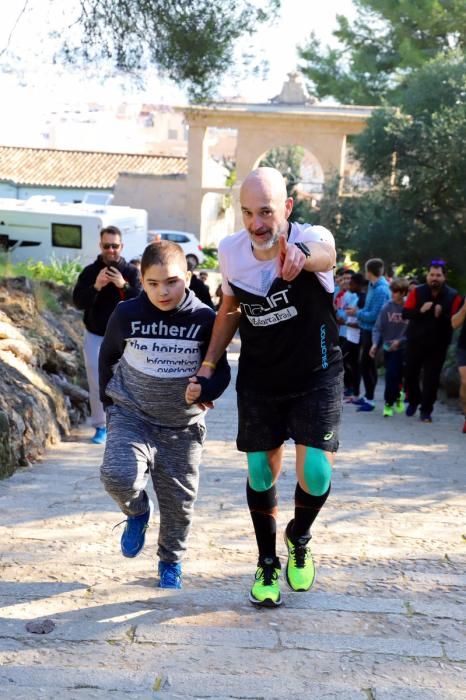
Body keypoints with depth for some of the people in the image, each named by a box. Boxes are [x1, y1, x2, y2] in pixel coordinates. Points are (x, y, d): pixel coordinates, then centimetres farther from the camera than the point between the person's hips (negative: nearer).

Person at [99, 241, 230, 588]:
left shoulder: (204, 318, -13)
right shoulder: (126, 314, -10)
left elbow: (221, 370, -5)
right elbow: (108, 357, 9)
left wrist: (205, 392, -25)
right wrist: (110, 400, 10)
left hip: (182, 424, 1)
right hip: (131, 415, 0)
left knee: (179, 500, 8)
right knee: (118, 475, -25)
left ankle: (171, 562, 35)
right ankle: (137, 512, 11)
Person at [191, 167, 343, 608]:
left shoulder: (311, 238, -22)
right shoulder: (230, 251, -9)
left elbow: (325, 254, -49)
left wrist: (302, 255, -73)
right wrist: (208, 365, 2)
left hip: (316, 376, -3)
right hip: (258, 378, 3)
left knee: (316, 474, -12)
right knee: (261, 472, 6)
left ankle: (299, 538, 23)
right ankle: (267, 563, 29)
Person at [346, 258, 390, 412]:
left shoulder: (380, 290, -21)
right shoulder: (373, 286, 8)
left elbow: (374, 315, -23)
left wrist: (357, 313, -11)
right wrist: (358, 311, 0)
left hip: (373, 332, -9)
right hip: (367, 330, 9)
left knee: (367, 364, -1)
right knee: (365, 364, 17)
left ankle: (369, 400, 9)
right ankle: (367, 396, 29)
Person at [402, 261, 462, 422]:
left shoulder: (453, 296, -7)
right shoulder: (417, 292, -4)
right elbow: (405, 313, -8)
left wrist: (441, 315, -30)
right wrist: (420, 310, -24)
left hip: (438, 345, -1)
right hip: (415, 342, 2)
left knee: (431, 379, 0)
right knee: (410, 374, 11)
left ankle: (426, 410, 12)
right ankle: (414, 401, 38)